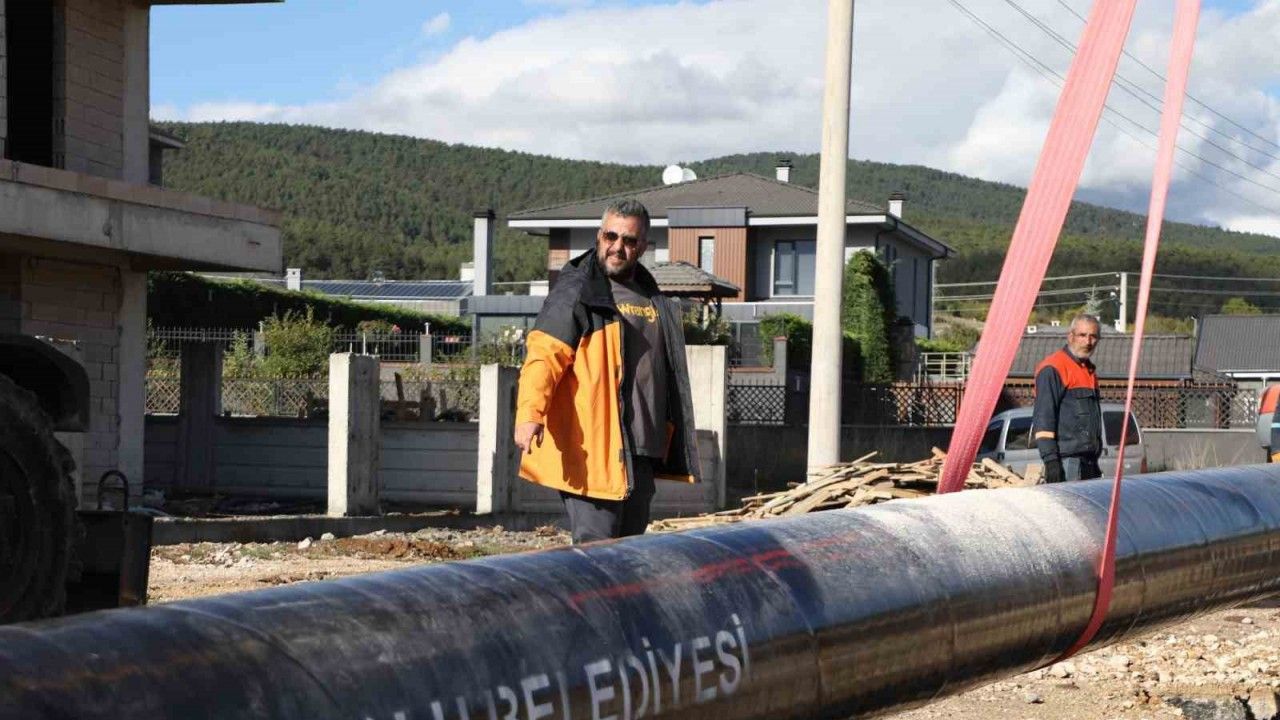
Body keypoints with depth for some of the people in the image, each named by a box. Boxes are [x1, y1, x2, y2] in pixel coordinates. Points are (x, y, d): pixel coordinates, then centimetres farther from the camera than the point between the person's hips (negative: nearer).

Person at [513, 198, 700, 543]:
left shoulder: (654, 303, 17)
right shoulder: (575, 293, -4)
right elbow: (543, 356, -16)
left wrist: (662, 446, 25)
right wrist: (530, 413, -33)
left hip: (639, 453, 7)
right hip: (590, 452, -7)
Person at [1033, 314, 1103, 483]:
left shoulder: (1090, 371, 21)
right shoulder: (1053, 369, -7)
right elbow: (1043, 417, -14)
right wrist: (1050, 459, -20)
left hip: (1089, 461, 9)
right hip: (1067, 460, -9)